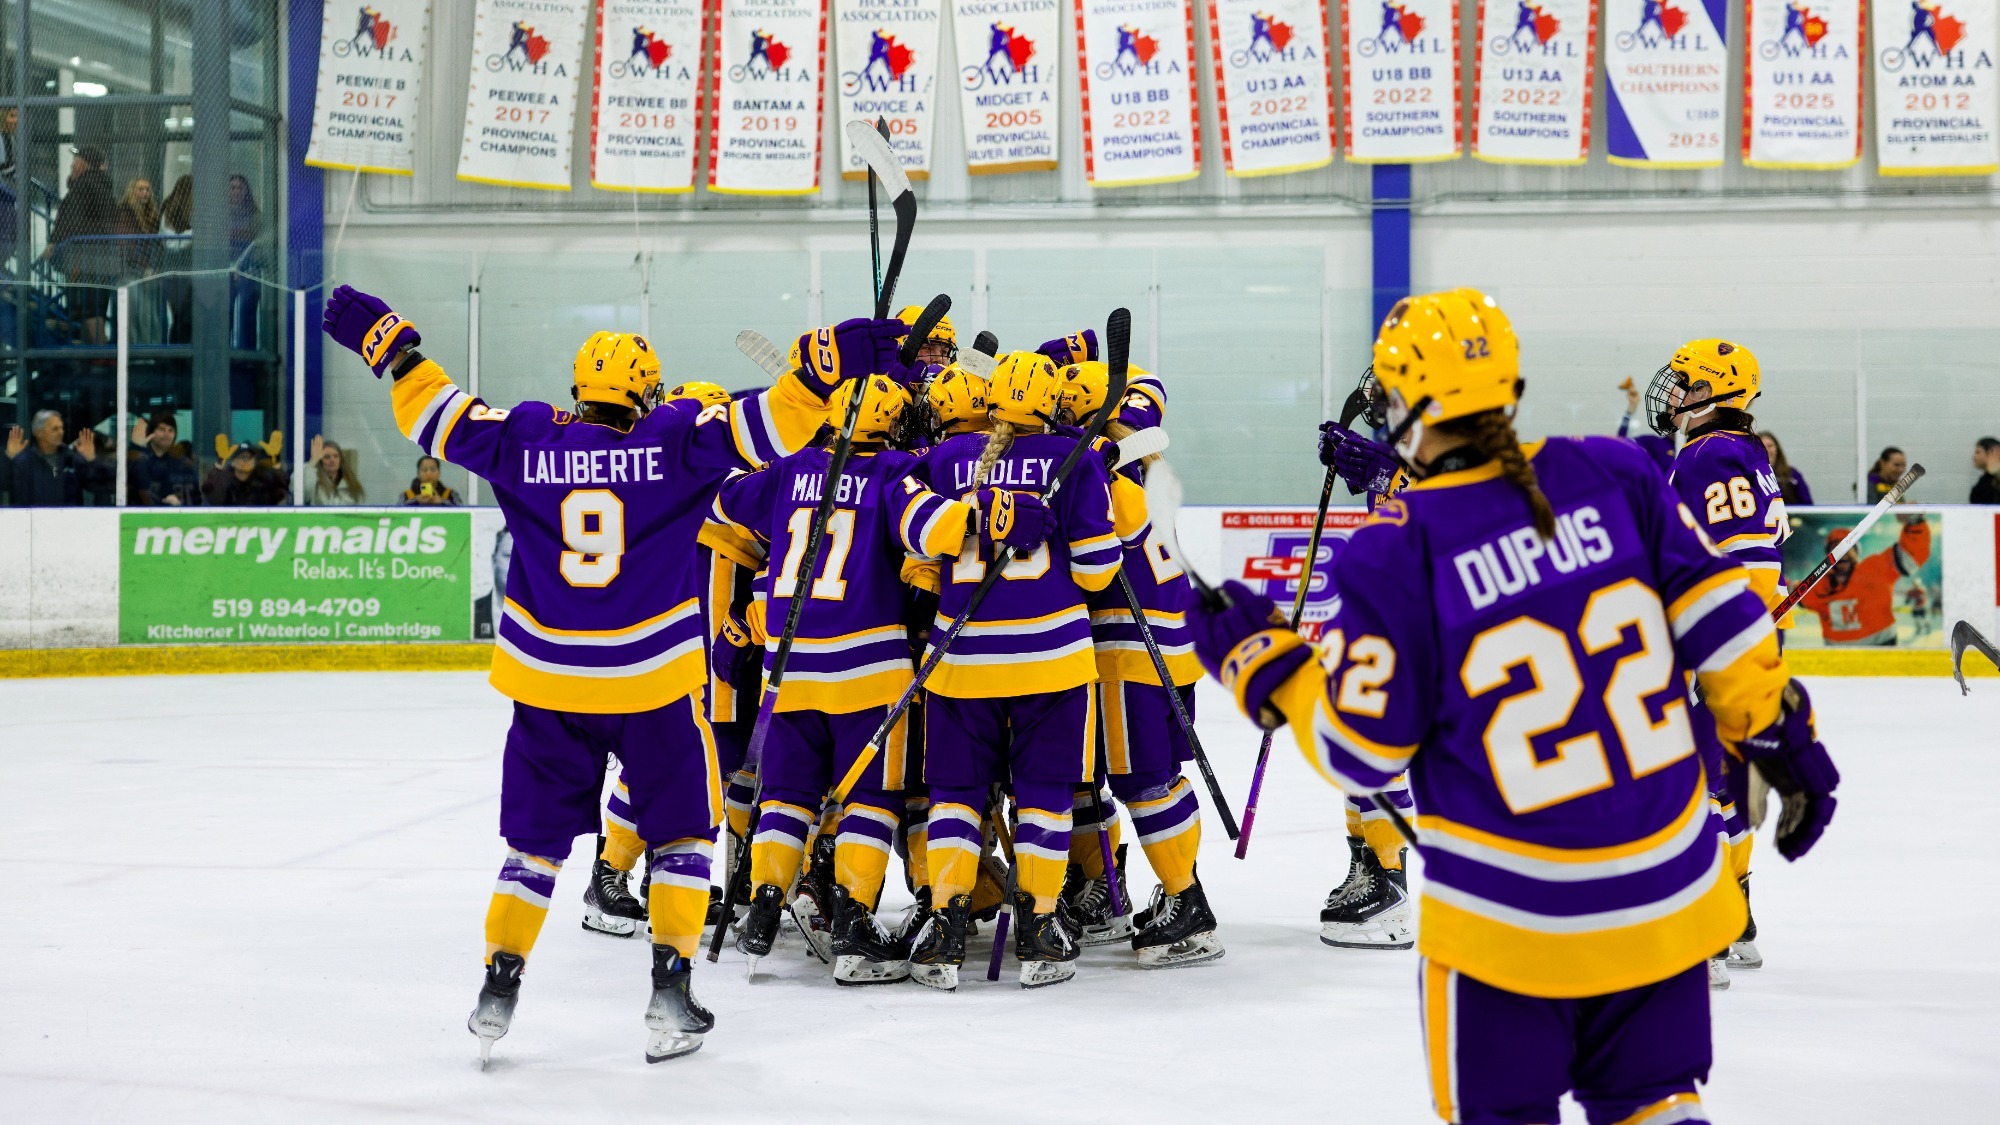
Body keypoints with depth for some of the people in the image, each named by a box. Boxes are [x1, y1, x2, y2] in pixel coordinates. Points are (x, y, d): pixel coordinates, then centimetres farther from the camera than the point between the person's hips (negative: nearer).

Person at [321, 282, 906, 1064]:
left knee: (537, 836, 16)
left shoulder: (524, 441, -1)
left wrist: (387, 343, 16)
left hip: (545, 681, 2)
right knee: (679, 830, 13)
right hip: (654, 680, -2)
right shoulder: (679, 441, -6)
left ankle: (498, 988, 13)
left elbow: (437, 415, 6)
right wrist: (831, 361, -12)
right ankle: (670, 993, 7)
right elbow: (769, 424, -13)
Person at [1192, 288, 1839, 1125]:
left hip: (1510, 915, -4)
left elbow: (1359, 755, -9)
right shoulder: (1613, 478, -3)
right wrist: (1786, 737, 14)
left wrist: (1262, 663, 5)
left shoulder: (1398, 552, -14)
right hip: (1667, 893, 4)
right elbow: (1718, 619, 1)